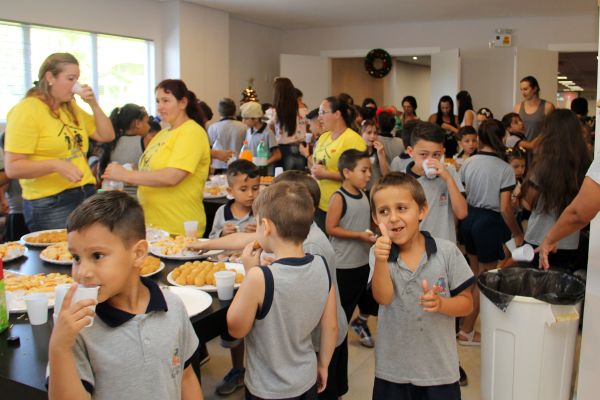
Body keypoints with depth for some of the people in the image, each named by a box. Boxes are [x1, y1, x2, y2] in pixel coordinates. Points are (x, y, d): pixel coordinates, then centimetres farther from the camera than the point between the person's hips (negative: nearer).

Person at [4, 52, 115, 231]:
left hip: (86, 196, 7)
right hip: (50, 204, -7)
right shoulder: (26, 110, -10)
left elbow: (107, 136, 16)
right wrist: (56, 165, -29)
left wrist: (94, 105, 3)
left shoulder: (72, 108, 13)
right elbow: (12, 168, -15)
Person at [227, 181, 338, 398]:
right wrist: (323, 365, 14)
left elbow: (236, 329, -14)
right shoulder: (321, 266, -13)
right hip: (307, 382, 4)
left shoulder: (259, 278, -30)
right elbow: (330, 326, -2)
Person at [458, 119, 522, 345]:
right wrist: (517, 234, -3)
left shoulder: (468, 163, -2)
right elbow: (505, 209, -16)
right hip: (490, 223, -5)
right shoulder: (505, 169, -14)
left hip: (469, 219, 6)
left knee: (474, 273, 24)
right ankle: (466, 331, 14)